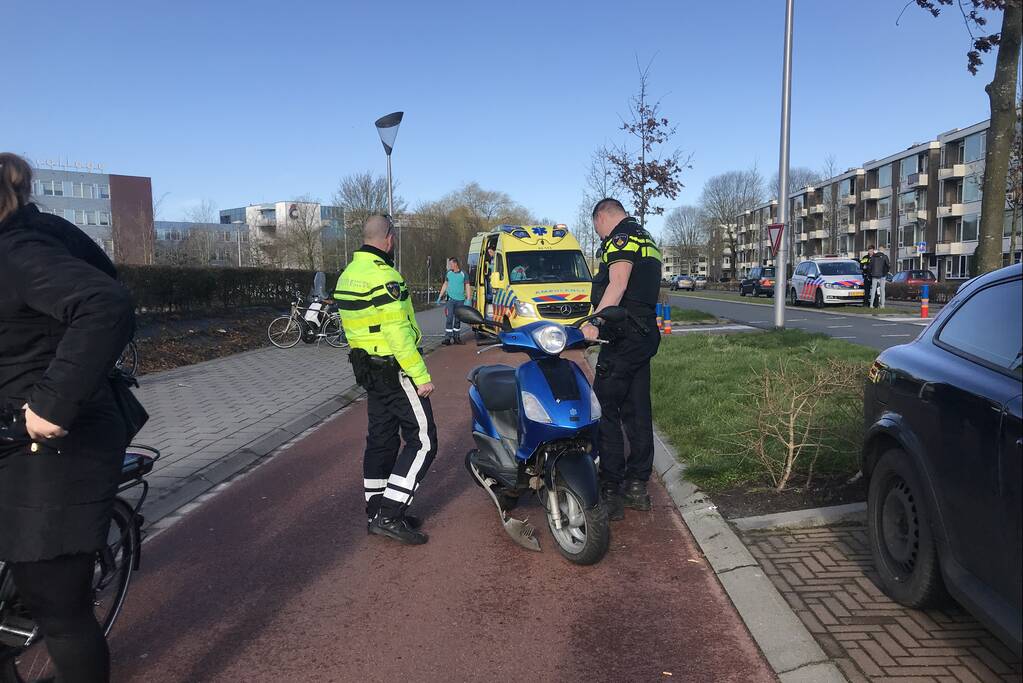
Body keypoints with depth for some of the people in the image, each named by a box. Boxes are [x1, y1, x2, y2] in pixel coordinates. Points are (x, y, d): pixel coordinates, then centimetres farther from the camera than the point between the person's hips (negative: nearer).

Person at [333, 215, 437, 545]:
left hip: (368, 367, 10)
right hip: (396, 370, -10)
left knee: (381, 439, 15)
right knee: (422, 441, -4)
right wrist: (421, 376, -20)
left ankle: (377, 512, 22)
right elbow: (399, 333, -23)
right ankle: (390, 515, -6)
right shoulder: (384, 276, -19)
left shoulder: (348, 274, 11)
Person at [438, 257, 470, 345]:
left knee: (458, 319, 9)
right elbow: (445, 285, 15)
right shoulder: (448, 273, 4)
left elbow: (467, 287, 2)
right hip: (450, 299, 0)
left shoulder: (463, 274, -1)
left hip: (460, 300, 0)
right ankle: (447, 338, -9)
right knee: (449, 319, -8)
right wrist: (440, 296, 14)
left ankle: (456, 337, 20)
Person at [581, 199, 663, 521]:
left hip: (623, 337, -10)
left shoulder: (621, 238, -8)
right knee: (638, 412, 12)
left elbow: (618, 283, -25)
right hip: (646, 335, 10)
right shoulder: (646, 239, 23)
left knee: (605, 410, -7)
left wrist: (594, 322, -34)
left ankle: (611, 492, -5)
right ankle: (637, 486, 19)